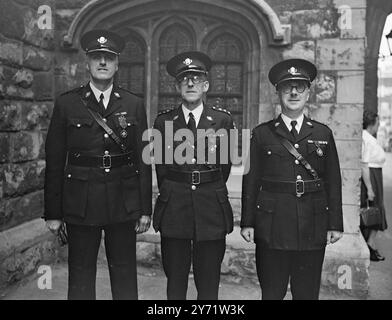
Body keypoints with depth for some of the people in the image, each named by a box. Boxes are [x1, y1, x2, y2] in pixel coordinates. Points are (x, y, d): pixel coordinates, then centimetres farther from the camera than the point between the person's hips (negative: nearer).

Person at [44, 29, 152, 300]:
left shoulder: (134, 105, 5)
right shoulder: (66, 104, 1)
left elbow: (143, 160, 4)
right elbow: (54, 162, 1)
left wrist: (145, 209, 2)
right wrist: (53, 213, -1)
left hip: (124, 204, 1)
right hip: (80, 203, -1)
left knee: (125, 275, 10)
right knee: (80, 277, 9)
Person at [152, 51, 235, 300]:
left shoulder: (223, 120, 3)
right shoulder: (164, 121, 5)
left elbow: (225, 164, 11)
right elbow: (161, 165, 11)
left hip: (211, 210, 0)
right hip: (173, 210, 1)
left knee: (209, 284, 6)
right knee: (175, 283, 9)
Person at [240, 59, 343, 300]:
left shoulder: (323, 133, 8)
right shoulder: (262, 134, 4)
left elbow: (333, 182, 7)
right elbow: (251, 180, 2)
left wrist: (335, 224, 3)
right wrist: (247, 222, -1)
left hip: (313, 227, 1)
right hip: (272, 225, -1)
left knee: (308, 294, 9)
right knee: (272, 293, 8)